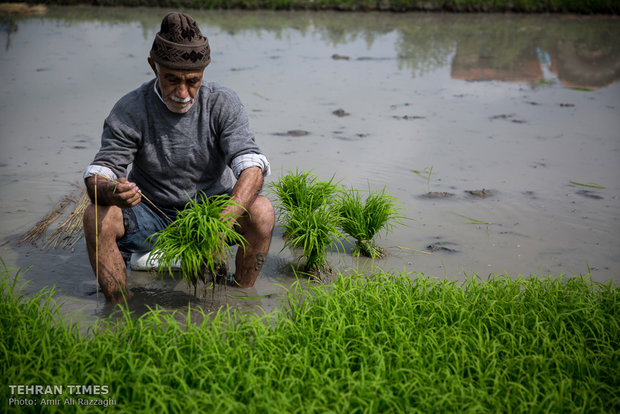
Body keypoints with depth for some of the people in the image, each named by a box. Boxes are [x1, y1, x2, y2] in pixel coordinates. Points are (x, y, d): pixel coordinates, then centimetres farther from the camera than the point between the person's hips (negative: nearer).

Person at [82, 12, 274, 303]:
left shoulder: (223, 104, -12)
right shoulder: (129, 111, -12)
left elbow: (250, 164, -23)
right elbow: (98, 172, -18)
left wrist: (225, 219, -42)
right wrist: (110, 191, -45)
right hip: (152, 216, 0)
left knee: (261, 210, -28)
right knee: (96, 216, -27)